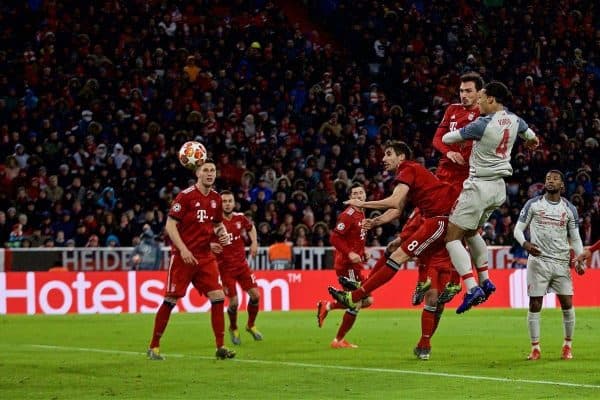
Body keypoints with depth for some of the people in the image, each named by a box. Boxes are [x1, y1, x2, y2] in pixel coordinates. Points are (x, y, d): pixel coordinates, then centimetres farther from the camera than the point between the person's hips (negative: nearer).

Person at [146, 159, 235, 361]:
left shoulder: (216, 198, 9)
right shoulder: (186, 195, -10)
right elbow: (170, 225, -12)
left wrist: (222, 233, 1)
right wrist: (183, 249, -21)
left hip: (205, 256, 5)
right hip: (183, 256, -5)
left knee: (218, 297, -5)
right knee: (171, 299, -2)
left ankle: (220, 347, 0)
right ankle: (154, 347, 8)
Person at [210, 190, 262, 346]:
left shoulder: (240, 218, 0)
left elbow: (251, 228, 21)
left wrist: (254, 242, 8)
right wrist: (211, 245, -34)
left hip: (242, 264, 4)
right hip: (225, 267, -4)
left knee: (255, 295, -2)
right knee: (233, 302, -8)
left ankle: (251, 325, 23)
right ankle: (233, 329, 21)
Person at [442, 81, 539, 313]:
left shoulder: (483, 125, -19)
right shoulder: (513, 120, 3)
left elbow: (446, 139, -11)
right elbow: (531, 137, 27)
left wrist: (447, 137, 14)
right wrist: (533, 142, 52)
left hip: (479, 187, -8)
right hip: (499, 188, 8)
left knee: (452, 237, -4)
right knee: (471, 232, 27)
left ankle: (472, 288, -17)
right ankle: (485, 281, 24)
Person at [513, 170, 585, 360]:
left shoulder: (569, 209, 7)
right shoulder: (533, 204, 2)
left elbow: (575, 238, 12)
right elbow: (518, 229, 3)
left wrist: (579, 260, -3)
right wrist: (525, 244, -18)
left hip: (561, 262, 1)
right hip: (538, 260, -1)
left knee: (567, 304, -3)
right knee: (534, 305, -3)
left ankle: (568, 345, 14)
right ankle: (535, 348, 7)